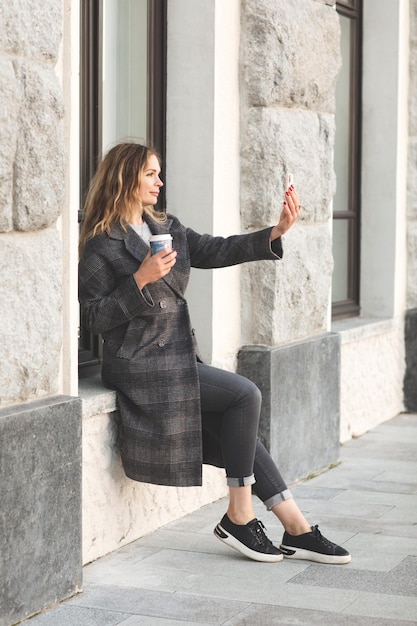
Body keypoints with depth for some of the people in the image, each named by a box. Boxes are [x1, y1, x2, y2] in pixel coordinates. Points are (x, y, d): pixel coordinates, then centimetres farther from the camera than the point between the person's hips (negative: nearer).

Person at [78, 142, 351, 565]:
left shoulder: (166, 228, 16)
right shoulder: (101, 244, -6)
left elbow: (216, 251, 6)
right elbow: (93, 317, -10)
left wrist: (276, 232, -7)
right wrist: (141, 279, -21)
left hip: (178, 356, 7)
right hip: (138, 365, -7)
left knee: (238, 429, -5)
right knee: (245, 395, -17)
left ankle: (296, 530, -2)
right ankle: (239, 518, -9)